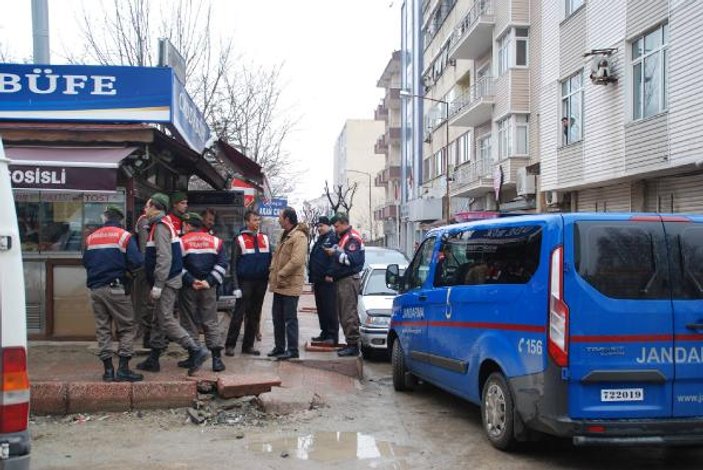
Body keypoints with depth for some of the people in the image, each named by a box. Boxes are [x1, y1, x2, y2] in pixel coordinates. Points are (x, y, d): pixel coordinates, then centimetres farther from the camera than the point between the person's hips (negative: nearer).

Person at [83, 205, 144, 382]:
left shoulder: (91, 238, 10)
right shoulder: (124, 236, -5)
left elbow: (85, 262, 14)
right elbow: (136, 262, -14)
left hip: (95, 289, 5)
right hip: (116, 288, -5)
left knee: (103, 329, 11)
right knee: (127, 328, 3)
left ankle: (108, 369, 11)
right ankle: (123, 369, -4)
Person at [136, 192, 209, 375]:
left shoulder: (160, 226, -16)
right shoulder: (161, 224, 16)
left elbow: (164, 258, -23)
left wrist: (157, 285, -24)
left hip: (167, 281, -10)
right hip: (167, 281, 10)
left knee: (166, 320, -11)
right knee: (158, 321, 14)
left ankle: (196, 350, -11)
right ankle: (153, 360, 22)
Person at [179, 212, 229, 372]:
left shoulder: (182, 242, -3)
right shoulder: (215, 241, 6)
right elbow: (222, 264, -1)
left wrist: (190, 281, -10)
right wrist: (210, 282, -5)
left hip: (188, 288, -2)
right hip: (209, 288, 2)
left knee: (189, 322, 8)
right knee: (211, 323, 5)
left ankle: (193, 357, 9)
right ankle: (216, 358, -1)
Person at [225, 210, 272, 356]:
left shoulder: (265, 238, 9)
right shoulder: (240, 239, -3)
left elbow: (269, 260, 12)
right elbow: (234, 264, -4)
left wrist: (270, 278, 1)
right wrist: (236, 286, -10)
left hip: (261, 282, 4)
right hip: (245, 282, -4)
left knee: (255, 315, 8)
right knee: (239, 314, -4)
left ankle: (248, 345, 16)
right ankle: (230, 345, 2)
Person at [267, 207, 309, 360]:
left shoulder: (299, 236, -15)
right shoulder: (284, 235, 16)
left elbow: (296, 260, -25)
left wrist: (281, 274, -19)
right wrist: (273, 272, 9)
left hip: (290, 285, -10)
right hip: (279, 284, 10)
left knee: (290, 318, -3)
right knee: (277, 317, 15)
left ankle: (292, 350, 4)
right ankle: (279, 347, 24)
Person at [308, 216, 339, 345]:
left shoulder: (333, 238, -7)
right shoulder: (319, 241, 23)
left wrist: (330, 274, -23)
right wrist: (313, 280, 22)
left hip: (328, 281, -9)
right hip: (318, 281, 10)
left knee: (330, 309, -9)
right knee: (321, 309, 12)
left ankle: (333, 336, -7)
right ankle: (325, 333, 19)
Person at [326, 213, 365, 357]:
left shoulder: (352, 238, -10)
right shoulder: (343, 237, 22)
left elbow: (351, 259, -21)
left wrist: (335, 253, -14)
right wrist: (332, 275, 18)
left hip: (349, 280, -10)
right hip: (341, 280, 10)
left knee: (349, 314, -11)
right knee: (343, 314, 11)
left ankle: (353, 344, -9)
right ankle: (350, 343, 15)